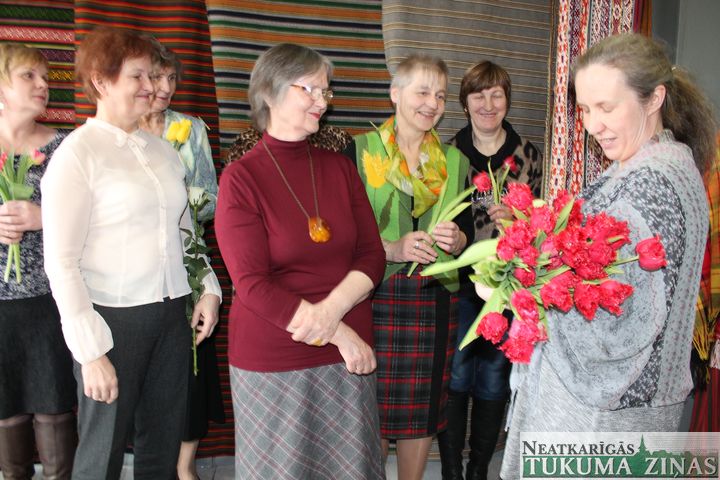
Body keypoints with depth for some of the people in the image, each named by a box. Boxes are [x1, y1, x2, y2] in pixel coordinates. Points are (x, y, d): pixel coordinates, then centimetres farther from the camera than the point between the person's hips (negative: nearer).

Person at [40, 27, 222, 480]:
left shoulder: (163, 149, 9)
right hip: (113, 318, -5)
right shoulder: (77, 153, -8)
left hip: (172, 315, 5)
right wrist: (91, 352, -13)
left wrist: (209, 289, 7)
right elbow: (61, 262, -11)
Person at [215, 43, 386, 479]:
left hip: (350, 356, 4)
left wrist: (333, 308, -16)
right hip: (273, 362, -3)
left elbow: (372, 255, 3)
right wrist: (340, 334, -15)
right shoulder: (241, 178, -8)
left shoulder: (340, 167, 5)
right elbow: (252, 284, -14)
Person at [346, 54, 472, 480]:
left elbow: (469, 233, 15)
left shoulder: (455, 161, 12)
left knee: (423, 406, 9)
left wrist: (458, 240, -7)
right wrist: (392, 249, -17)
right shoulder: (360, 151, 0)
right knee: (373, 405, 2)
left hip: (435, 299, 4)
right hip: (375, 296, -3)